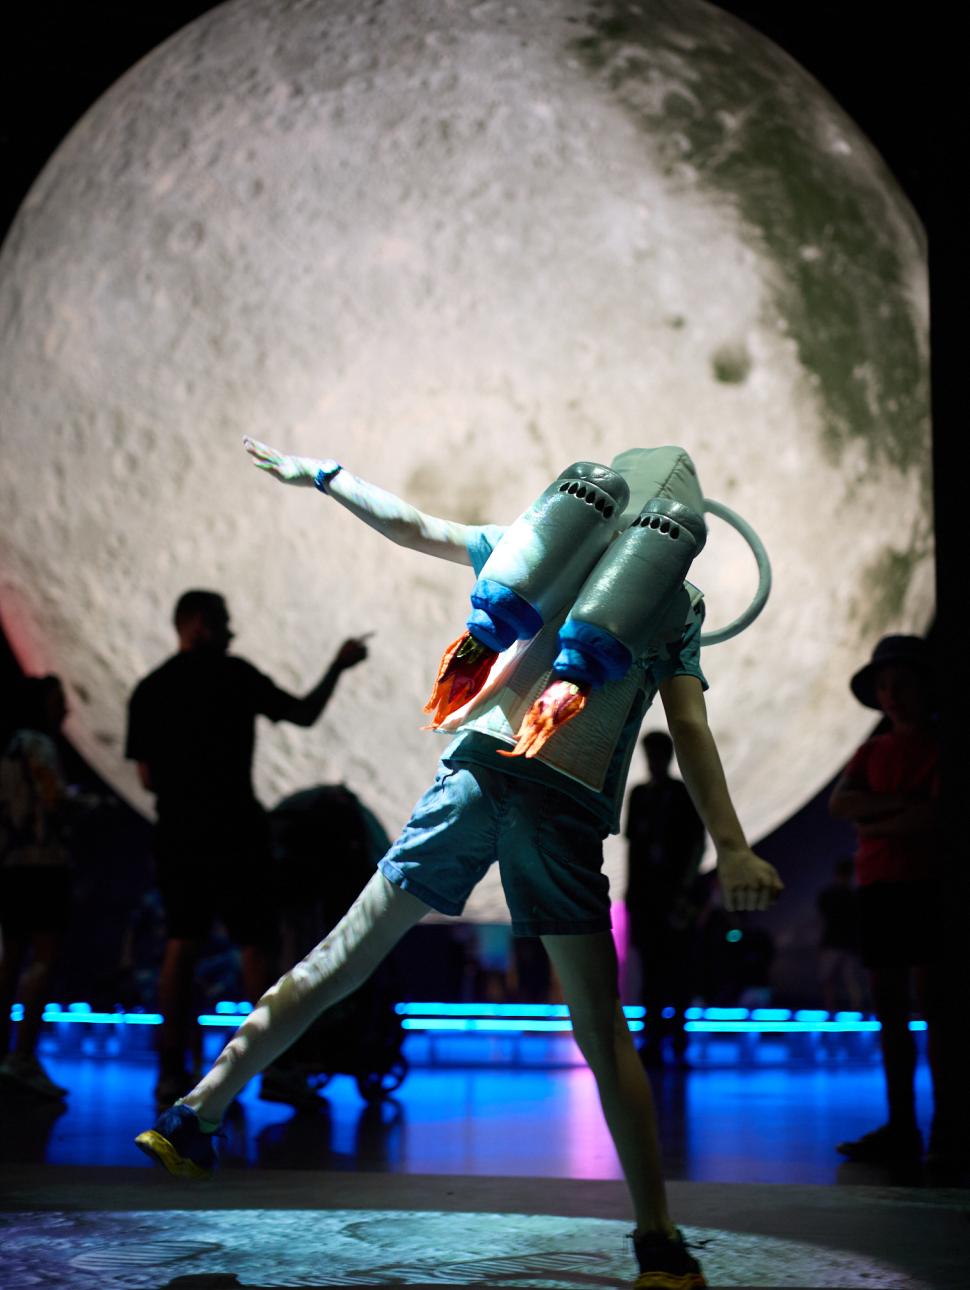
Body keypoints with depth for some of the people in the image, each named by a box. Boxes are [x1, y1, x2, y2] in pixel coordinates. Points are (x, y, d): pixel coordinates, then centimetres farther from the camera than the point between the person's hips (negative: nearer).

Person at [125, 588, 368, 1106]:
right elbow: (303, 713, 1)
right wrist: (338, 667, 13)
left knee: (181, 946, 8)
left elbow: (148, 778, 8)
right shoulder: (234, 674, -3)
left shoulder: (148, 690, 10)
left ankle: (171, 1072, 2)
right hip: (234, 829, -4)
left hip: (177, 832, 4)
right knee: (255, 945, 0)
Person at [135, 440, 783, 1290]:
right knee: (603, 1034, 4)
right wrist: (732, 847, -1)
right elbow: (691, 734, 3)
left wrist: (321, 475, 34)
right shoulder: (676, 606, 13)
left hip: (481, 767, 1)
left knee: (346, 955, 7)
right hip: (570, 806, -1)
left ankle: (197, 1117, 9)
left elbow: (414, 528, 21)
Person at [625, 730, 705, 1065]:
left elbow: (697, 844, -4)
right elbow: (632, 845, 15)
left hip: (676, 893, -3)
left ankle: (678, 1038, 4)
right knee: (651, 966, 0)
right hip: (645, 893, 3)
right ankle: (652, 1041, -1)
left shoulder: (686, 795, 1)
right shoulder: (638, 795, 13)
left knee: (676, 965, -2)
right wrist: (630, 890, 9)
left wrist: (685, 888, -13)